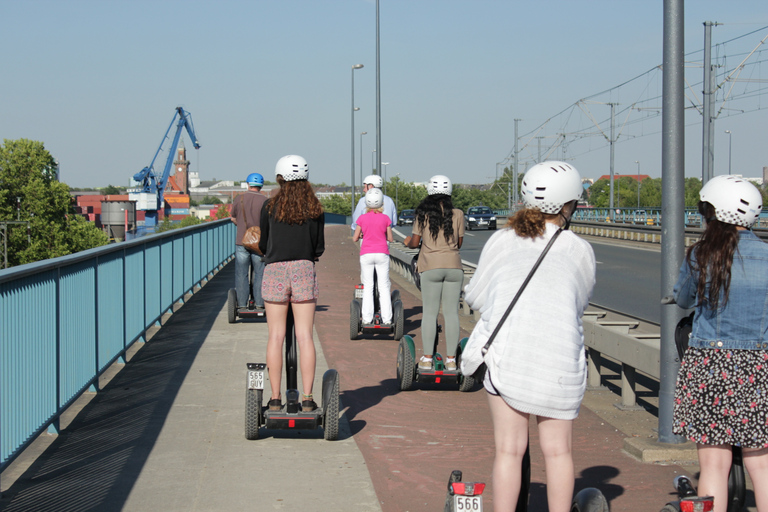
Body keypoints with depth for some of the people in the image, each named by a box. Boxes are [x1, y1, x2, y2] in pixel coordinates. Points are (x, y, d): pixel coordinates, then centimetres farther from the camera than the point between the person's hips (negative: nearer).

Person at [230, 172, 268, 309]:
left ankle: (241, 304, 7)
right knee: (259, 273, 6)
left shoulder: (239, 199, 0)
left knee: (241, 274, 6)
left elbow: (233, 218, 13)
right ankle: (259, 303, 8)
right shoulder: (265, 200, -4)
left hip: (241, 241, 1)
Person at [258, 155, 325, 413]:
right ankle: (307, 398, 0)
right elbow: (319, 248, 5)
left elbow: (263, 245, 5)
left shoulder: (270, 207, -2)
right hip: (304, 271, 1)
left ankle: (275, 398, 5)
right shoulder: (314, 209, 1)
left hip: (275, 271, -1)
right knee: (305, 336, 2)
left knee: (275, 336, 4)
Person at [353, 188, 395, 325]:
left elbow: (355, 238, 1)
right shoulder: (385, 218, -3)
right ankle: (386, 319, 2)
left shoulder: (362, 218, -2)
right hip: (382, 253, 0)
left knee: (367, 287, 6)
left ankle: (367, 319, 2)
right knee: (384, 286, 5)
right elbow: (390, 238, 2)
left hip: (366, 254, 0)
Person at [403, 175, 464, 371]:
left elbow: (415, 242, -1)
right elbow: (459, 243, 7)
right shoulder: (457, 214, 0)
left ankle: (427, 359, 4)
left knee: (429, 312, 4)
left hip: (431, 266, -1)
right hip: (453, 266, 1)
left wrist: (407, 242, 21)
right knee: (451, 313, 4)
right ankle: (451, 359, 6)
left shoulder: (423, 213, -3)